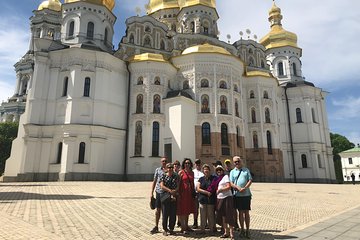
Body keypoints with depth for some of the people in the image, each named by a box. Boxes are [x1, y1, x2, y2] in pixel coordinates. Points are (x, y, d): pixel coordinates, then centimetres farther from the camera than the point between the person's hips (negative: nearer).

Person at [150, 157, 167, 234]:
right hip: (159, 192, 1)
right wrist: (152, 192, 6)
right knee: (158, 209, 6)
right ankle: (156, 227, 17)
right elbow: (154, 181, 9)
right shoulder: (158, 170, 6)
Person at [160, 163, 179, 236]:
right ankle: (165, 229, 14)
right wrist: (170, 190, -14)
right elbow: (162, 186, -6)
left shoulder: (176, 176, 9)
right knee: (165, 214, 1)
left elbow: (177, 186, 5)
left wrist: (174, 191, -12)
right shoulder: (164, 176, 2)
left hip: (174, 197, 3)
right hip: (165, 197, -2)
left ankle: (171, 229, 19)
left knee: (173, 214, 6)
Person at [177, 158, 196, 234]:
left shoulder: (192, 173, 11)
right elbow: (178, 183, -7)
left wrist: (194, 192, 12)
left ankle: (186, 226, 26)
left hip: (190, 193, 6)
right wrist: (178, 193, -14)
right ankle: (183, 228, 8)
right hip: (183, 193, -6)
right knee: (182, 211, 0)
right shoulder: (181, 172, -5)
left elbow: (192, 183, 16)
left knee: (188, 210, 14)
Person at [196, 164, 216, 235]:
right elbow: (198, 188, 1)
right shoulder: (201, 179, 9)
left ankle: (212, 229, 14)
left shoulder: (213, 178, 5)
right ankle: (202, 229, 13)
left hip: (211, 200, -1)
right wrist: (206, 192, -10)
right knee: (203, 215, 4)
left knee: (211, 215, 2)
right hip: (202, 199, 2)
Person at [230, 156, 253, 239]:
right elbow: (231, 183, 0)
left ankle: (247, 230, 15)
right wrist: (238, 188, -17)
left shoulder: (246, 170, 8)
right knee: (240, 212, 7)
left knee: (247, 212, 5)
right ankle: (242, 230, 17)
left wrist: (245, 188, -15)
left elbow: (250, 180, 1)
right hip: (237, 195, 0)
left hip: (246, 194, 0)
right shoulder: (232, 172, 7)